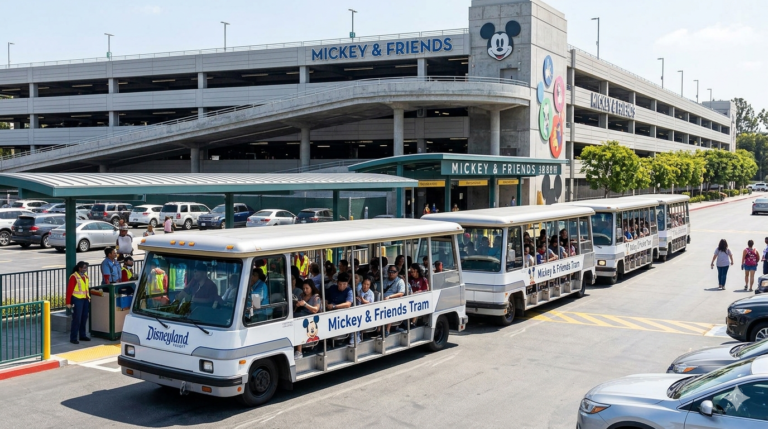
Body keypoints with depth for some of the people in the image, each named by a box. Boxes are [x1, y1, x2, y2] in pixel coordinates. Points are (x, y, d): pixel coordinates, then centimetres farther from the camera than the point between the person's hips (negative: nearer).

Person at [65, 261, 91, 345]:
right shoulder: (74, 277, -13)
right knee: (76, 319, -6)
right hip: (77, 300, -7)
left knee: (84, 318, 13)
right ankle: (73, 338, 1)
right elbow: (69, 290, -14)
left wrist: (88, 297, 13)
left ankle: (82, 336, 25)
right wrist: (68, 303, -15)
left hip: (85, 299, 7)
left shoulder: (85, 275, 10)